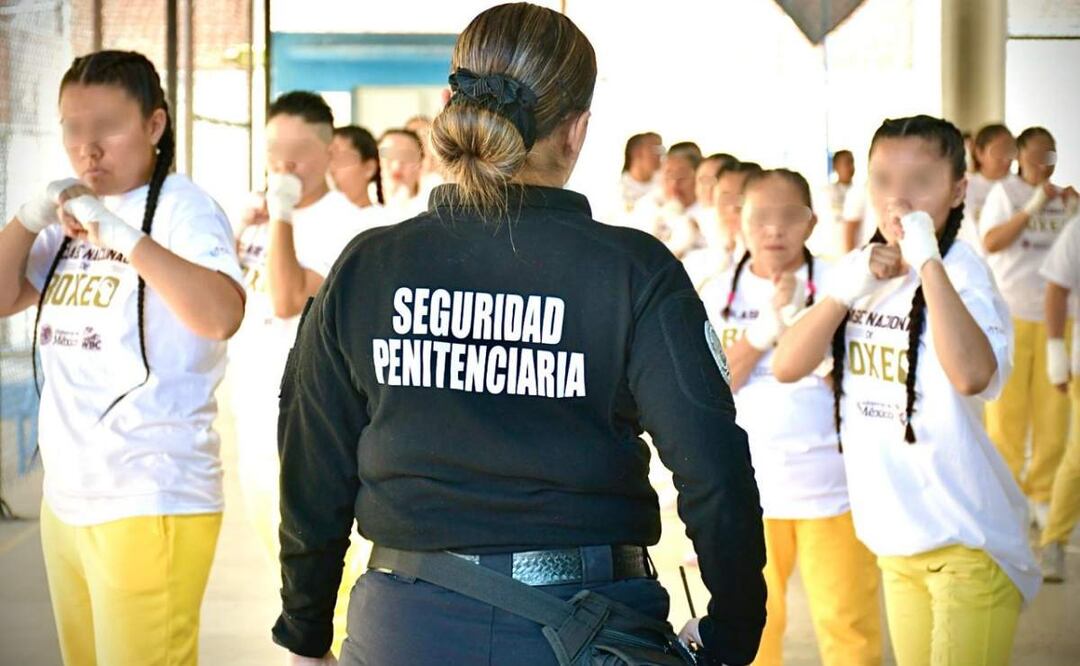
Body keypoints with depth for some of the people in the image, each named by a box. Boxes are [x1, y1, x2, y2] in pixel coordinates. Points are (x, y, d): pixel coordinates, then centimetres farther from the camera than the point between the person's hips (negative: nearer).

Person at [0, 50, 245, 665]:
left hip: (152, 502, -7)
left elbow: (222, 315, -26)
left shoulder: (182, 206, -10)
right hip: (67, 498, 7)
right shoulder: (71, 216, 13)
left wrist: (125, 238, -32)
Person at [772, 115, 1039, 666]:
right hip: (896, 536, 7)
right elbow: (787, 367, -4)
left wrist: (927, 260, -31)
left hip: (967, 537, -7)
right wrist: (846, 290, -16)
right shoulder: (858, 269, 5)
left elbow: (972, 374, -35)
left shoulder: (959, 269, -15)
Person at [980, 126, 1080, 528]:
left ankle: (1042, 495, 11)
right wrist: (1032, 208, -18)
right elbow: (991, 242, -12)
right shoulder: (1005, 191, 0)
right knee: (1006, 408, 0)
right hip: (1011, 313, -4)